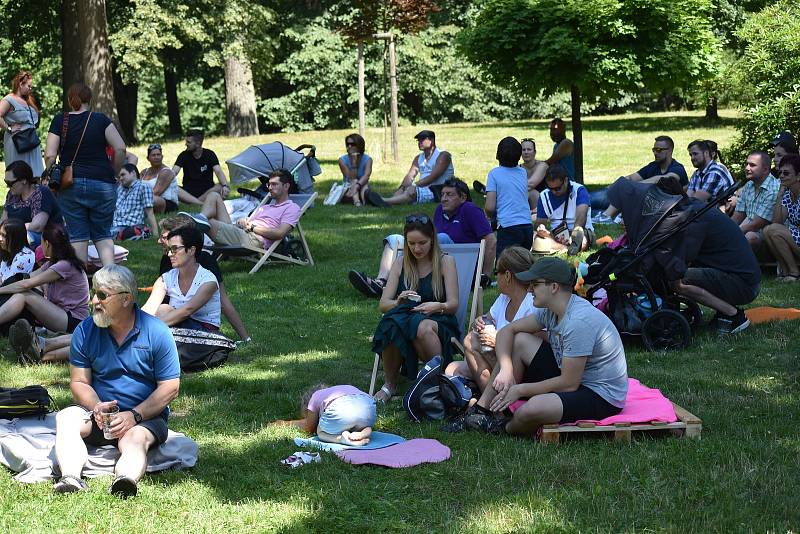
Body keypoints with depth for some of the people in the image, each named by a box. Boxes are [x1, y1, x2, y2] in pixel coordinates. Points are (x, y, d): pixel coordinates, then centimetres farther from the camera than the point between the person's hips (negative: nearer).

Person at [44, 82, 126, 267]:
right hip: (102, 183, 0)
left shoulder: (60, 121, 0)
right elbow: (120, 148, -7)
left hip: (71, 184, 0)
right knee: (103, 235, 10)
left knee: (77, 236, 6)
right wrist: (114, 174, 6)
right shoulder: (100, 119, 0)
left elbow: (49, 155, -6)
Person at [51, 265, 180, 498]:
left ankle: (126, 480, -65)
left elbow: (170, 388, -6)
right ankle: (71, 477, -49)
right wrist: (97, 407, -18)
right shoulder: (85, 331, 3)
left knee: (135, 438, -35)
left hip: (146, 415, -3)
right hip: (97, 412, 3)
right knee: (65, 418, -26)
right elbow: (79, 382, 4)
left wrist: (133, 415, -18)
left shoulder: (157, 333, -6)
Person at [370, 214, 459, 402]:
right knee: (391, 326, -35)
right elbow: (382, 305, 6)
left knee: (423, 327, -39)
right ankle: (390, 384, -14)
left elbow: (453, 304, -1)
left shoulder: (445, 262, 4)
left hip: (439, 324, -2)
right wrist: (398, 302, -18)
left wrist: (438, 307, -25)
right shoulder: (400, 264, 12)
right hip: (404, 320, 2)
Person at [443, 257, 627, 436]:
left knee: (534, 408, -35)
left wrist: (520, 390, -15)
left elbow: (569, 383, -25)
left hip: (602, 398, -9)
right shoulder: (550, 310, 2)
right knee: (519, 341, 3)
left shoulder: (579, 321, -27)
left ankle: (506, 429, 2)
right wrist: (506, 370, -9)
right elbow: (507, 331, 9)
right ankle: (481, 411, 4)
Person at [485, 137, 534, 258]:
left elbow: (490, 207, -7)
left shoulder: (495, 173, -2)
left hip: (508, 227, -6)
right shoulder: (523, 172, 13)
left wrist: (491, 216, 13)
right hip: (527, 226, 6)